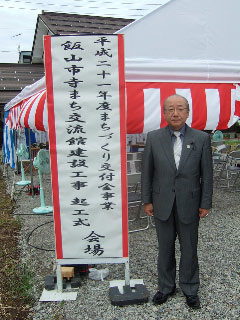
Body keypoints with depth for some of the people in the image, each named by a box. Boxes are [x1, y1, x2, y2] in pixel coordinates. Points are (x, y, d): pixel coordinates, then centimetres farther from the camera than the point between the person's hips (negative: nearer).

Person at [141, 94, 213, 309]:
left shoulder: (202, 138, -5)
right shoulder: (154, 138, -3)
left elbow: (207, 174, -2)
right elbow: (147, 171, 1)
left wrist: (205, 204, -2)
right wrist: (147, 200, 0)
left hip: (189, 204, -1)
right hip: (162, 204, 1)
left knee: (189, 249, 14)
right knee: (165, 248, 16)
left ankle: (190, 289, 35)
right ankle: (166, 287, 36)